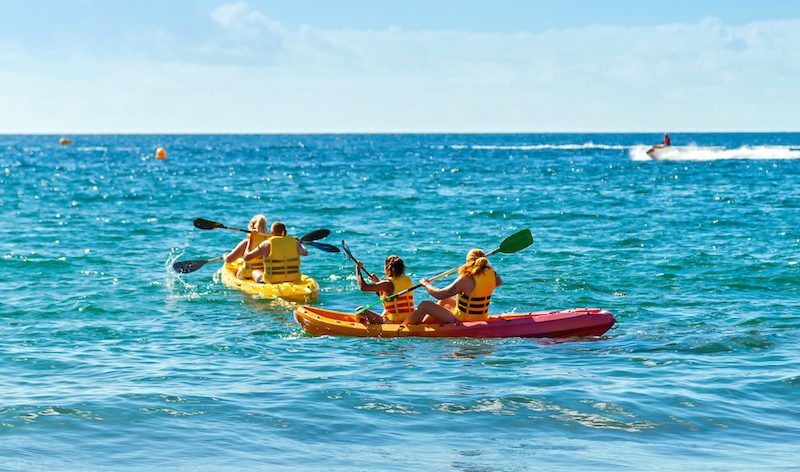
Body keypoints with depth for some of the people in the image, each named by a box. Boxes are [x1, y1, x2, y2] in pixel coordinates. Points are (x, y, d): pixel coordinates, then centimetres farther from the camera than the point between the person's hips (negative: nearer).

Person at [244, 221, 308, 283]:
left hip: (271, 281, -2)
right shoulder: (293, 242, -1)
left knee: (255, 271, 27)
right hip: (294, 280, 2)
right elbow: (305, 252, 20)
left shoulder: (267, 244, -8)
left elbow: (247, 257, 0)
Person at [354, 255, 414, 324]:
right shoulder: (407, 279, 7)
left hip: (393, 322, -7)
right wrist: (377, 281, 25)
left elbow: (363, 287, -16)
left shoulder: (388, 283, -15)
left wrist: (358, 269, -3)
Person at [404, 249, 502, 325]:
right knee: (445, 300, 31)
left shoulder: (466, 280, -26)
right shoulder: (491, 274, -7)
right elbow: (499, 282, 21)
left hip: (461, 320, -8)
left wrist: (426, 284, -1)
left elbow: (439, 294, -19)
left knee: (425, 305, 5)